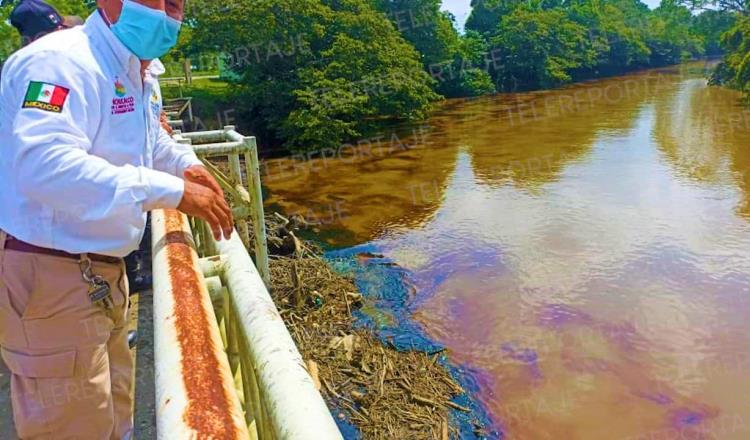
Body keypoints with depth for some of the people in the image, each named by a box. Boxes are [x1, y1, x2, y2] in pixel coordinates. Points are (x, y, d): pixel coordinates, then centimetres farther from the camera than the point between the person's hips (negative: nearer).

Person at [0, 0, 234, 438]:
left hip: (102, 268, 10)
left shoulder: (140, 73, 11)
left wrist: (186, 164, 11)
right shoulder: (61, 61, -21)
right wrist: (171, 191, -38)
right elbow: (44, 164, -36)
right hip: (46, 272, -9)